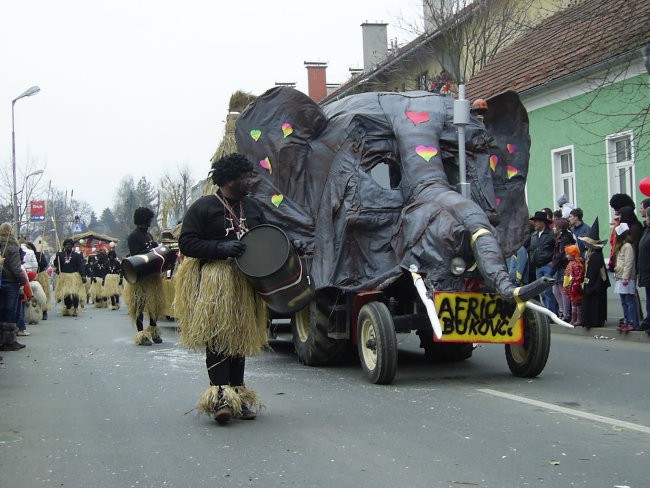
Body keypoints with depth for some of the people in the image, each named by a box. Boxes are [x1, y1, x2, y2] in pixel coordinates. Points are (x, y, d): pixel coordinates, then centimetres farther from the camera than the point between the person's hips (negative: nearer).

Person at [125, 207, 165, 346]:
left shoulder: (148, 235, 17)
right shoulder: (133, 236, -9)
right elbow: (135, 255, -18)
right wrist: (151, 249, -21)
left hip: (152, 275, 8)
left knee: (155, 303, 11)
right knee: (140, 304, -5)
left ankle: (153, 331, 23)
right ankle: (141, 334, -2)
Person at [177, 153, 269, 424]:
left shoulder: (252, 208, 17)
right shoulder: (204, 207, -2)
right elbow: (186, 243, -7)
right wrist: (221, 248, -19)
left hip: (246, 282, 6)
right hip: (213, 281, -6)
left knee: (241, 337, 8)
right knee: (217, 337, -12)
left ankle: (238, 395, 14)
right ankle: (220, 395, -15)